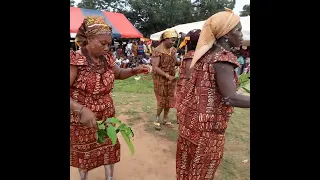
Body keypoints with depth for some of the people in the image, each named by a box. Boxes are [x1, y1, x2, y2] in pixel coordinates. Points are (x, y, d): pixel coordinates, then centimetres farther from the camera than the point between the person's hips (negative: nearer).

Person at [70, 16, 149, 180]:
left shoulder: (107, 58, -2)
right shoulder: (75, 60, -22)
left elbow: (118, 74, 14)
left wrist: (134, 71, -5)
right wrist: (81, 109, -38)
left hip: (106, 115, 5)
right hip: (82, 118, -5)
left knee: (110, 147, 18)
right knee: (83, 152, 18)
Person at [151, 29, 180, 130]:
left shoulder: (173, 50, 3)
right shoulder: (157, 51, -17)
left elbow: (175, 62, 11)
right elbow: (155, 68, -22)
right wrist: (167, 76, -29)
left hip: (171, 79, 6)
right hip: (160, 79, -6)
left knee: (169, 100, 12)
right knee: (162, 101, 1)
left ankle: (165, 119, 30)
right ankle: (157, 119, 25)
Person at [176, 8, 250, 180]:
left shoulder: (206, 54, 8)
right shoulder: (223, 57, -19)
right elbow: (230, 98, -27)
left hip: (193, 117, 8)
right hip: (207, 123, -8)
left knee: (189, 162, 25)